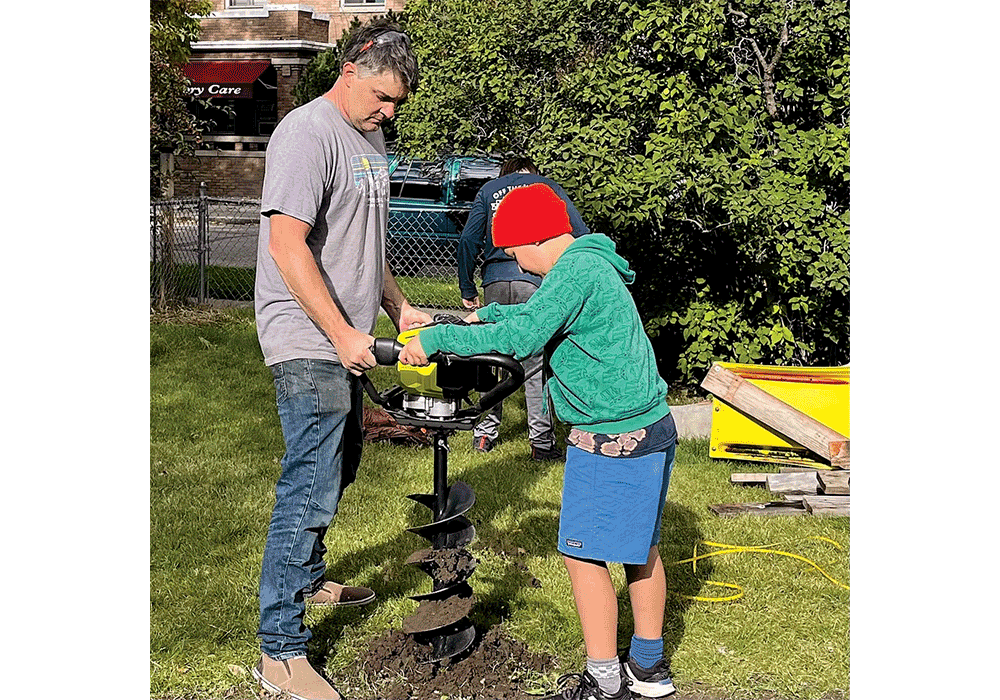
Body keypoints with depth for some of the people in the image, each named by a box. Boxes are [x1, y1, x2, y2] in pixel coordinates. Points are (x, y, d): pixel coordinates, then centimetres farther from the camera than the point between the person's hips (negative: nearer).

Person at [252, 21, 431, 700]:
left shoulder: (371, 139, 16)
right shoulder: (308, 134, -15)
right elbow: (287, 244, -22)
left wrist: (398, 306, 16)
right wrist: (343, 334, -21)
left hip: (346, 338, 10)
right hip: (308, 343, -10)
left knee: (338, 468, 21)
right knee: (312, 488, -9)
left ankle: (308, 579, 42)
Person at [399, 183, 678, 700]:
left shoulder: (576, 269, -17)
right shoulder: (592, 265, 14)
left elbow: (522, 337, -24)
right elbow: (539, 314, 33)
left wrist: (437, 338, -19)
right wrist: (487, 314, 36)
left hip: (612, 439, -10)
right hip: (652, 427, 10)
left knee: (583, 554, -2)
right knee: (638, 547, 17)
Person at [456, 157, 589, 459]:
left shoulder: (488, 189, 19)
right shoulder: (549, 187, 15)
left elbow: (468, 240, 10)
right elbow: (582, 235, 7)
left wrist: (467, 289, 15)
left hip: (495, 281, 2)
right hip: (535, 281, -2)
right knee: (535, 363, 1)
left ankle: (484, 434, 18)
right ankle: (541, 442, 3)